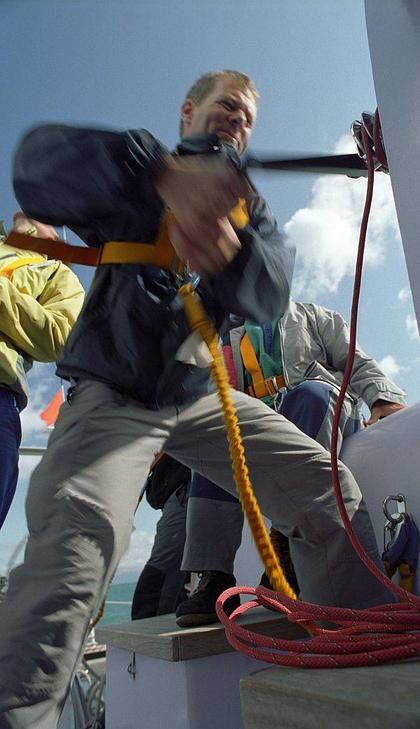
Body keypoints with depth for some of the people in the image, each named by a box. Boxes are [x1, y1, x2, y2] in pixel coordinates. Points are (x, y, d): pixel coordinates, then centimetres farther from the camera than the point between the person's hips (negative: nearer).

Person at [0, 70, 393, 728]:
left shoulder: (250, 208, 16)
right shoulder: (133, 172, 7)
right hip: (113, 392, -3)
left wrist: (227, 252, -28)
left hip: (203, 394, 4)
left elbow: (269, 293, -5)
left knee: (331, 491, -7)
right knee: (78, 537, -29)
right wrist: (165, 174, -35)